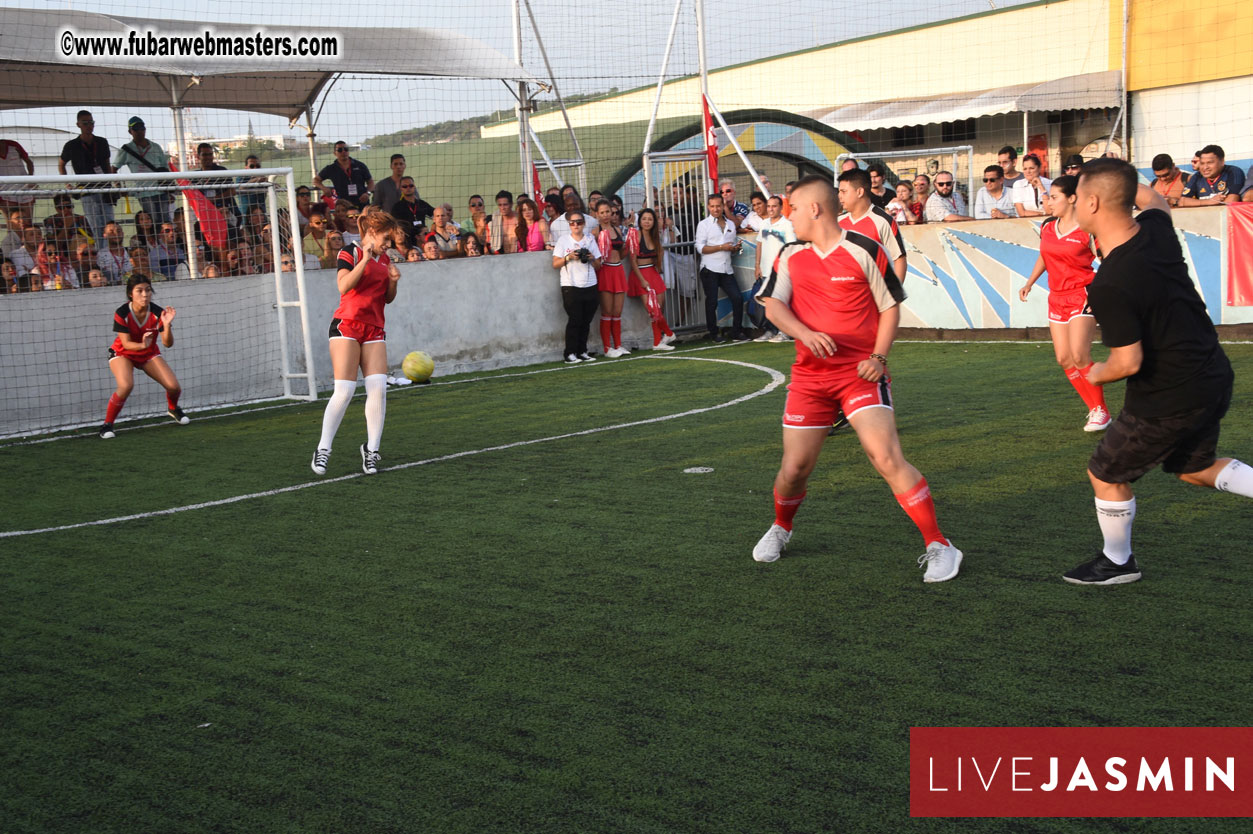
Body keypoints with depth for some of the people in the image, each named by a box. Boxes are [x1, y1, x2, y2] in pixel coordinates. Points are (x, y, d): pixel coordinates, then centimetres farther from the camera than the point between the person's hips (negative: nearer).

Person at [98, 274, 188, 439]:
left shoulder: (157, 313, -22)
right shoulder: (121, 314, -26)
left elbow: (168, 343, -24)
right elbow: (126, 343, -25)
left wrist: (167, 325, -43)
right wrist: (142, 345, -46)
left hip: (149, 353, 3)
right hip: (123, 353, -3)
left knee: (173, 386, -12)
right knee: (126, 386, -31)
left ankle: (173, 409, 27)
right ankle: (107, 425, -12)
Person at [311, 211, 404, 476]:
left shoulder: (384, 259, 16)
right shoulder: (351, 252, -3)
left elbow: (387, 298, 22)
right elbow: (343, 286, -19)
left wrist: (393, 281, 3)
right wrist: (365, 259, -20)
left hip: (374, 330, 6)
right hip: (347, 326, -6)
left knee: (378, 388, -7)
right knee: (344, 391, -11)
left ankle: (371, 449, 4)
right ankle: (323, 449, 1)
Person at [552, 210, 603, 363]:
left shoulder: (590, 240, 11)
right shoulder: (563, 240, 3)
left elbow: (598, 265, 13)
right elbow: (555, 264, 0)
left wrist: (592, 259, -7)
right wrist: (568, 257, -14)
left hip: (589, 286, 3)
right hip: (571, 286, -3)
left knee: (586, 321, 4)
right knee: (574, 320, -7)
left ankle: (582, 352, 12)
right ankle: (570, 353, -1)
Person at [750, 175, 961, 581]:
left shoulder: (864, 250, -6)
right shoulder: (791, 255, 7)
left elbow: (891, 307, 1)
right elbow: (773, 305, -2)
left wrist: (879, 357, -11)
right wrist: (807, 334, -21)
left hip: (861, 373, -4)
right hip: (809, 375, 4)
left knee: (888, 458, -17)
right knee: (794, 468, 4)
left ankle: (939, 547, -7)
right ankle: (781, 529, 35)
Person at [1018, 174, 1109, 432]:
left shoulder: (1088, 230, -11)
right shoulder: (1048, 228, 8)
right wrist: (1029, 283, 18)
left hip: (1082, 297, -7)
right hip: (1057, 298, 7)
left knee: (1079, 356, -17)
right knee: (1064, 359, 2)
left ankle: (1101, 411, -1)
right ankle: (1094, 409, 15)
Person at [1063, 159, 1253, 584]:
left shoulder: (1108, 286, -30)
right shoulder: (1157, 227, -7)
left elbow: (1129, 362, -27)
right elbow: (1152, 198, 19)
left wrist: (1098, 375, -6)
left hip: (1168, 402, -8)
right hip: (1214, 378, 8)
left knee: (1106, 474, 14)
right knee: (1195, 467, 30)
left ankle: (1117, 562, 32)